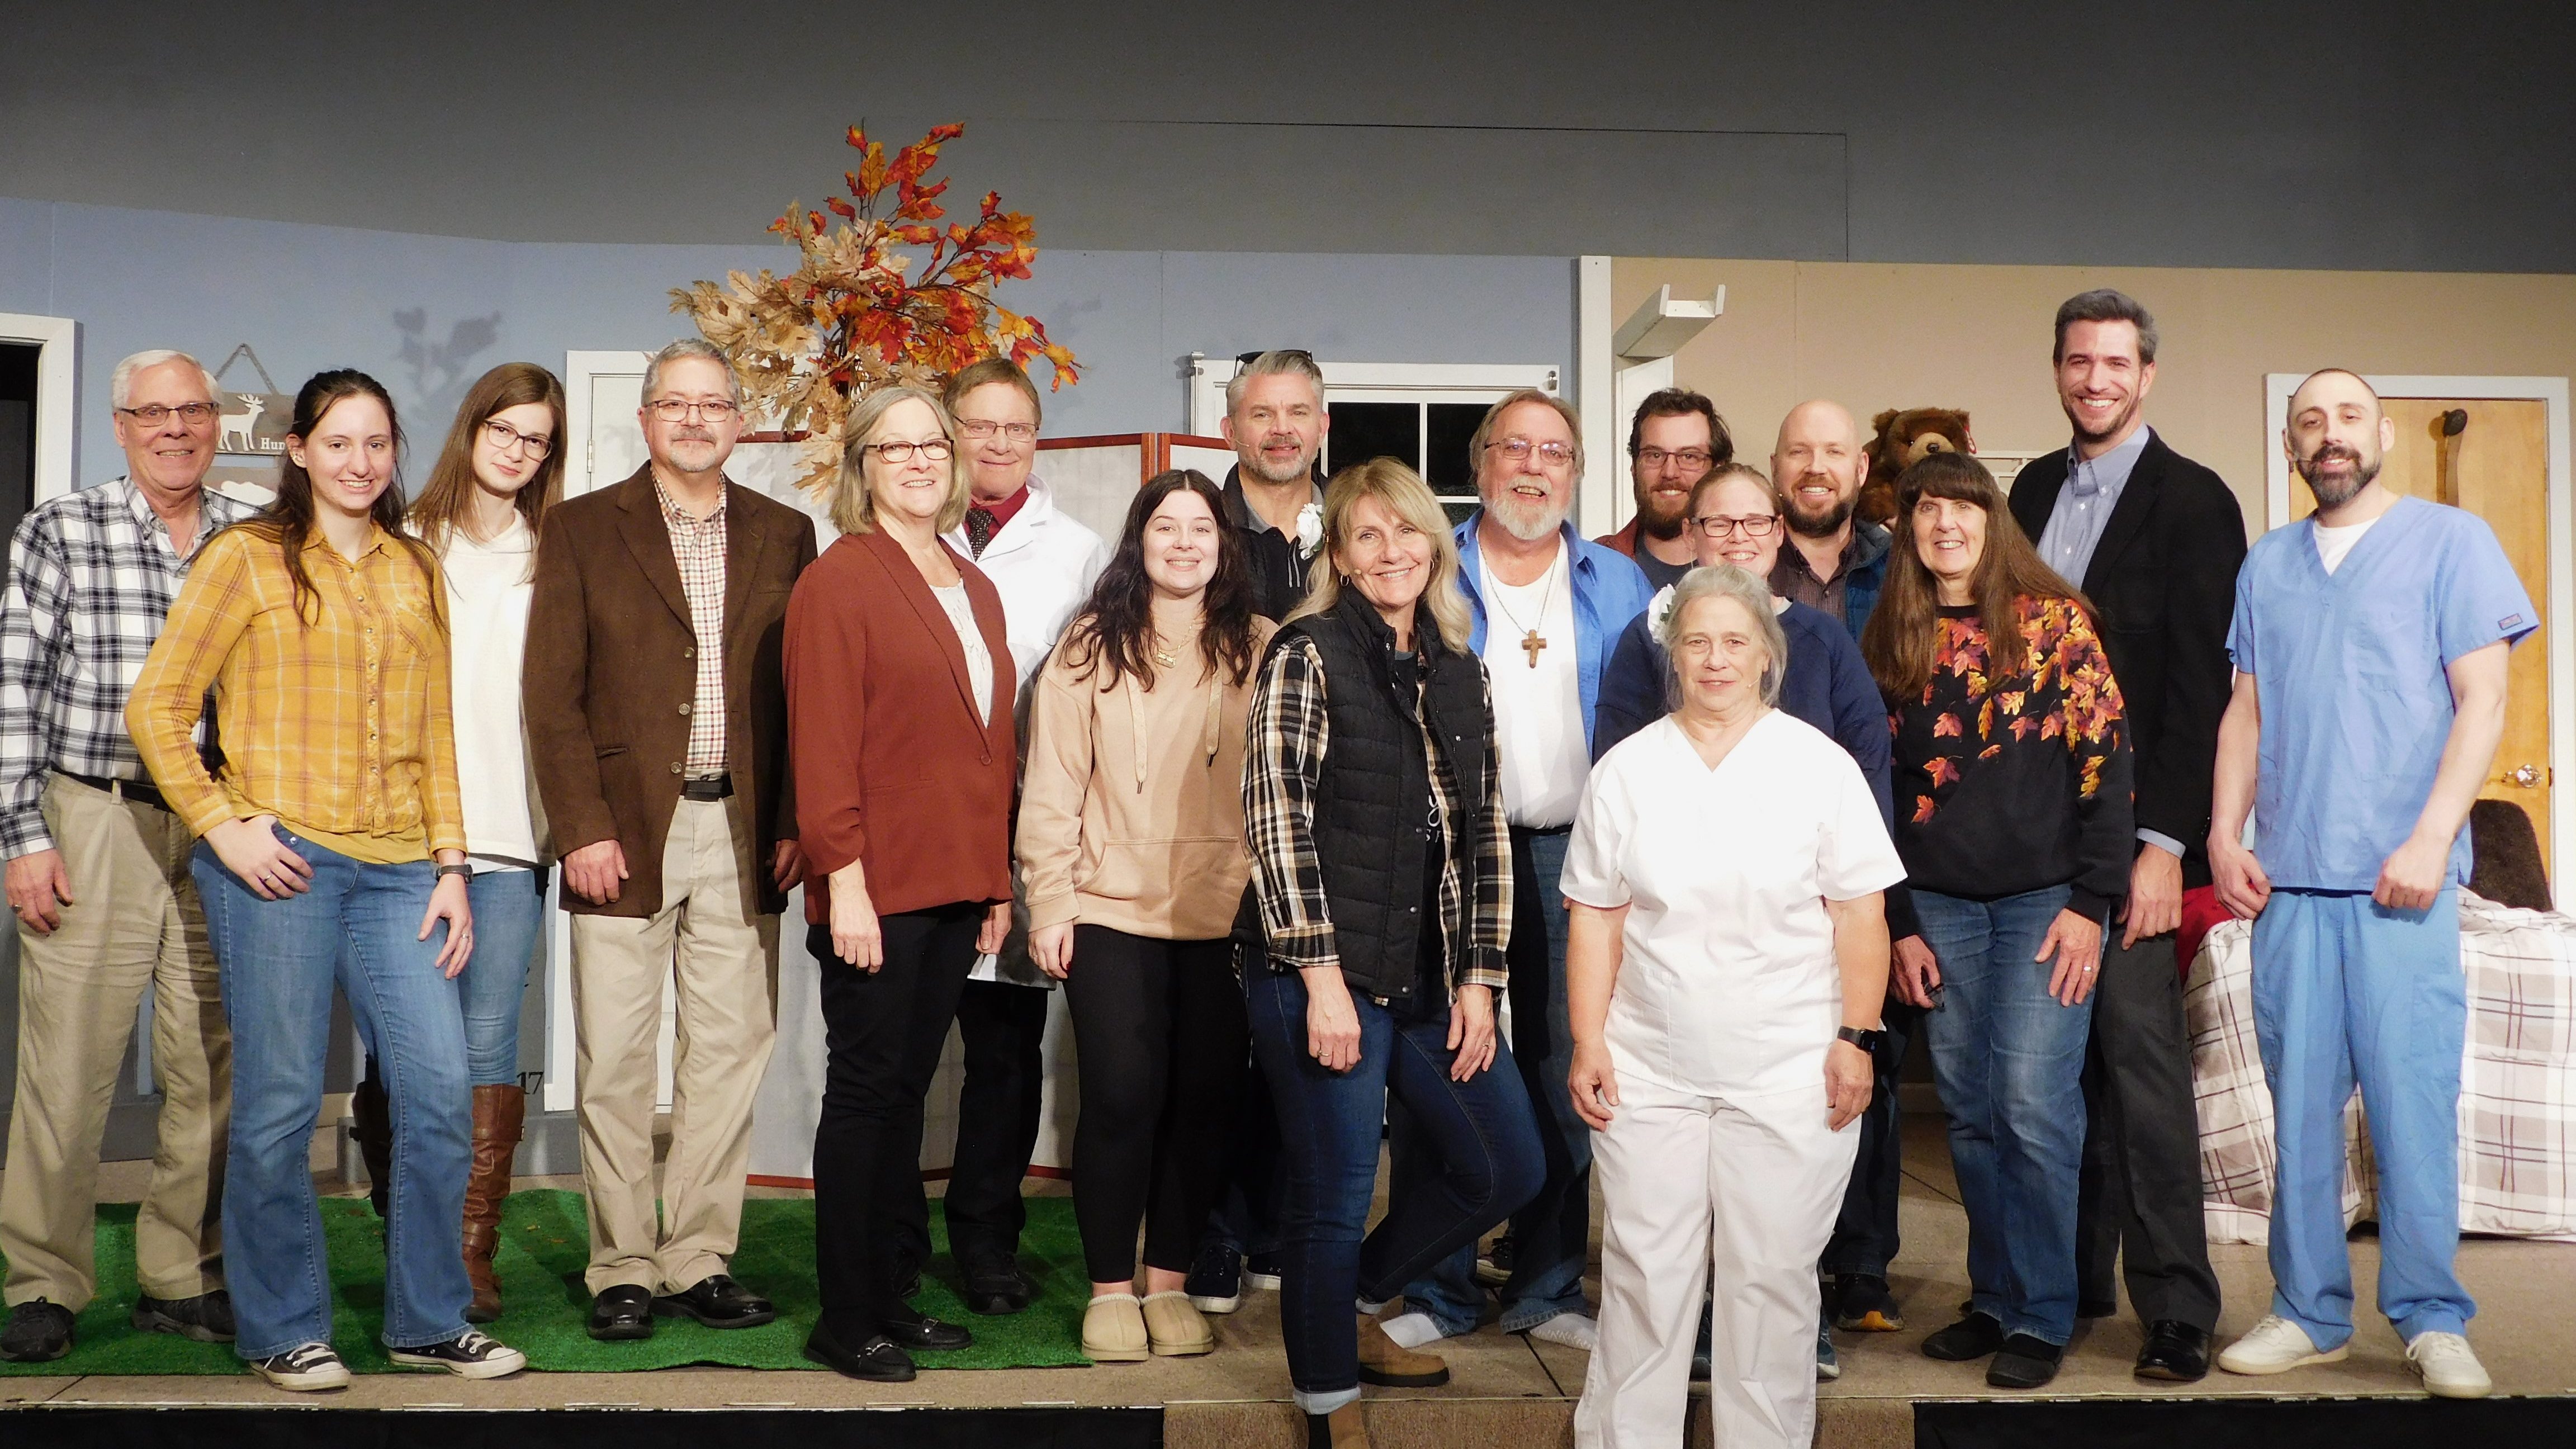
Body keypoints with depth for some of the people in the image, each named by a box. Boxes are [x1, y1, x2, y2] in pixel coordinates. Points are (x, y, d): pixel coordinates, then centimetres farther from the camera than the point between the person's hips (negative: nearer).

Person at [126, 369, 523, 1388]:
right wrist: (221, 826, -8)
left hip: (397, 867, 4)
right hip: (281, 863, -4)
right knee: (279, 1103, 1)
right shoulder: (247, 557, 3)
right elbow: (156, 706, 1)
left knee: (442, 1093, -1)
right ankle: (281, 1332, 17)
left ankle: (429, 1321, 14)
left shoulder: (416, 569, 16)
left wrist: (451, 865, 8)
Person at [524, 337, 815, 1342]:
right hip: (623, 834, -2)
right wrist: (581, 828, -9)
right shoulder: (582, 530, 5)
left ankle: (702, 1260, 15)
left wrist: (795, 824, -1)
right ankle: (623, 1269, 13)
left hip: (743, 835, 2)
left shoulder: (784, 536, 10)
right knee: (614, 1061, 1)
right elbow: (552, 692, 0)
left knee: (730, 1053, 5)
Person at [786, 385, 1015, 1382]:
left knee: (904, 1093, 13)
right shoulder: (839, 582, -7)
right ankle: (844, 1320, 10)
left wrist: (997, 879, 14)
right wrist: (844, 881, -18)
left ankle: (890, 1298, 22)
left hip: (956, 888, 7)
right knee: (866, 1093, 1)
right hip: (877, 889, -6)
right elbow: (823, 746, -13)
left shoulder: (975, 590, 15)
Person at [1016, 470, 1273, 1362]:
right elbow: (1053, 782, 0)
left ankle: (1169, 1281, 22)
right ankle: (1110, 1288, 14)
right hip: (1113, 910, -1)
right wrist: (1050, 901, -4)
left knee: (1205, 1098, 6)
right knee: (1122, 1097, -2)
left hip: (1227, 914, 2)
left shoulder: (1260, 650, 5)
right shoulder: (1092, 647, 1)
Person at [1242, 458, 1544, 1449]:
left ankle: (1349, 1308, 33)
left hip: (1432, 984, 6)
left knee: (1508, 1169, 13)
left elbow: (1486, 834, 11)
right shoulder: (1308, 655, -5)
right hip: (1327, 977, -6)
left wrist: (1479, 981, 5)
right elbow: (1276, 820, -11)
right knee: (1333, 1201, 3)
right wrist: (1322, 977, -15)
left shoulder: (1460, 672, 12)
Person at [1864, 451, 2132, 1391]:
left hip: (2045, 898, -3)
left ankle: (2040, 1317, 4)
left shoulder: (2054, 620, 0)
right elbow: (1874, 786, 10)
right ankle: (1995, 1299, 18)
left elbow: (2103, 758, -4)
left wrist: (2090, 900, -9)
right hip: (1938, 906, 3)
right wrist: (1896, 926, 5)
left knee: (2034, 1107, -8)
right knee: (1970, 1115, 6)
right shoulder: (1890, 643, 9)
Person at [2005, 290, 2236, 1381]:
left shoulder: (2193, 501, -3)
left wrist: (2165, 841, -16)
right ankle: (2074, 1279, 20)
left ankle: (2176, 1310, 2)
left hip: (2128, 826, -5)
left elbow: (2201, 685, -9)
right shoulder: (2034, 489, 15)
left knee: (2140, 1052, -6)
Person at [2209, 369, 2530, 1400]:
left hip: (2401, 878, -3)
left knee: (2413, 1100, -3)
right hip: (2285, 878, 3)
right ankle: (2309, 1313, 15)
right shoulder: (2266, 566, 15)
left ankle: (2431, 1321, 9)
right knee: (2300, 1103, 6)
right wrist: (2224, 835, 4)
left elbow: (2482, 701, -3)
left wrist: (2430, 840, -12)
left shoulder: (2450, 541, 3)